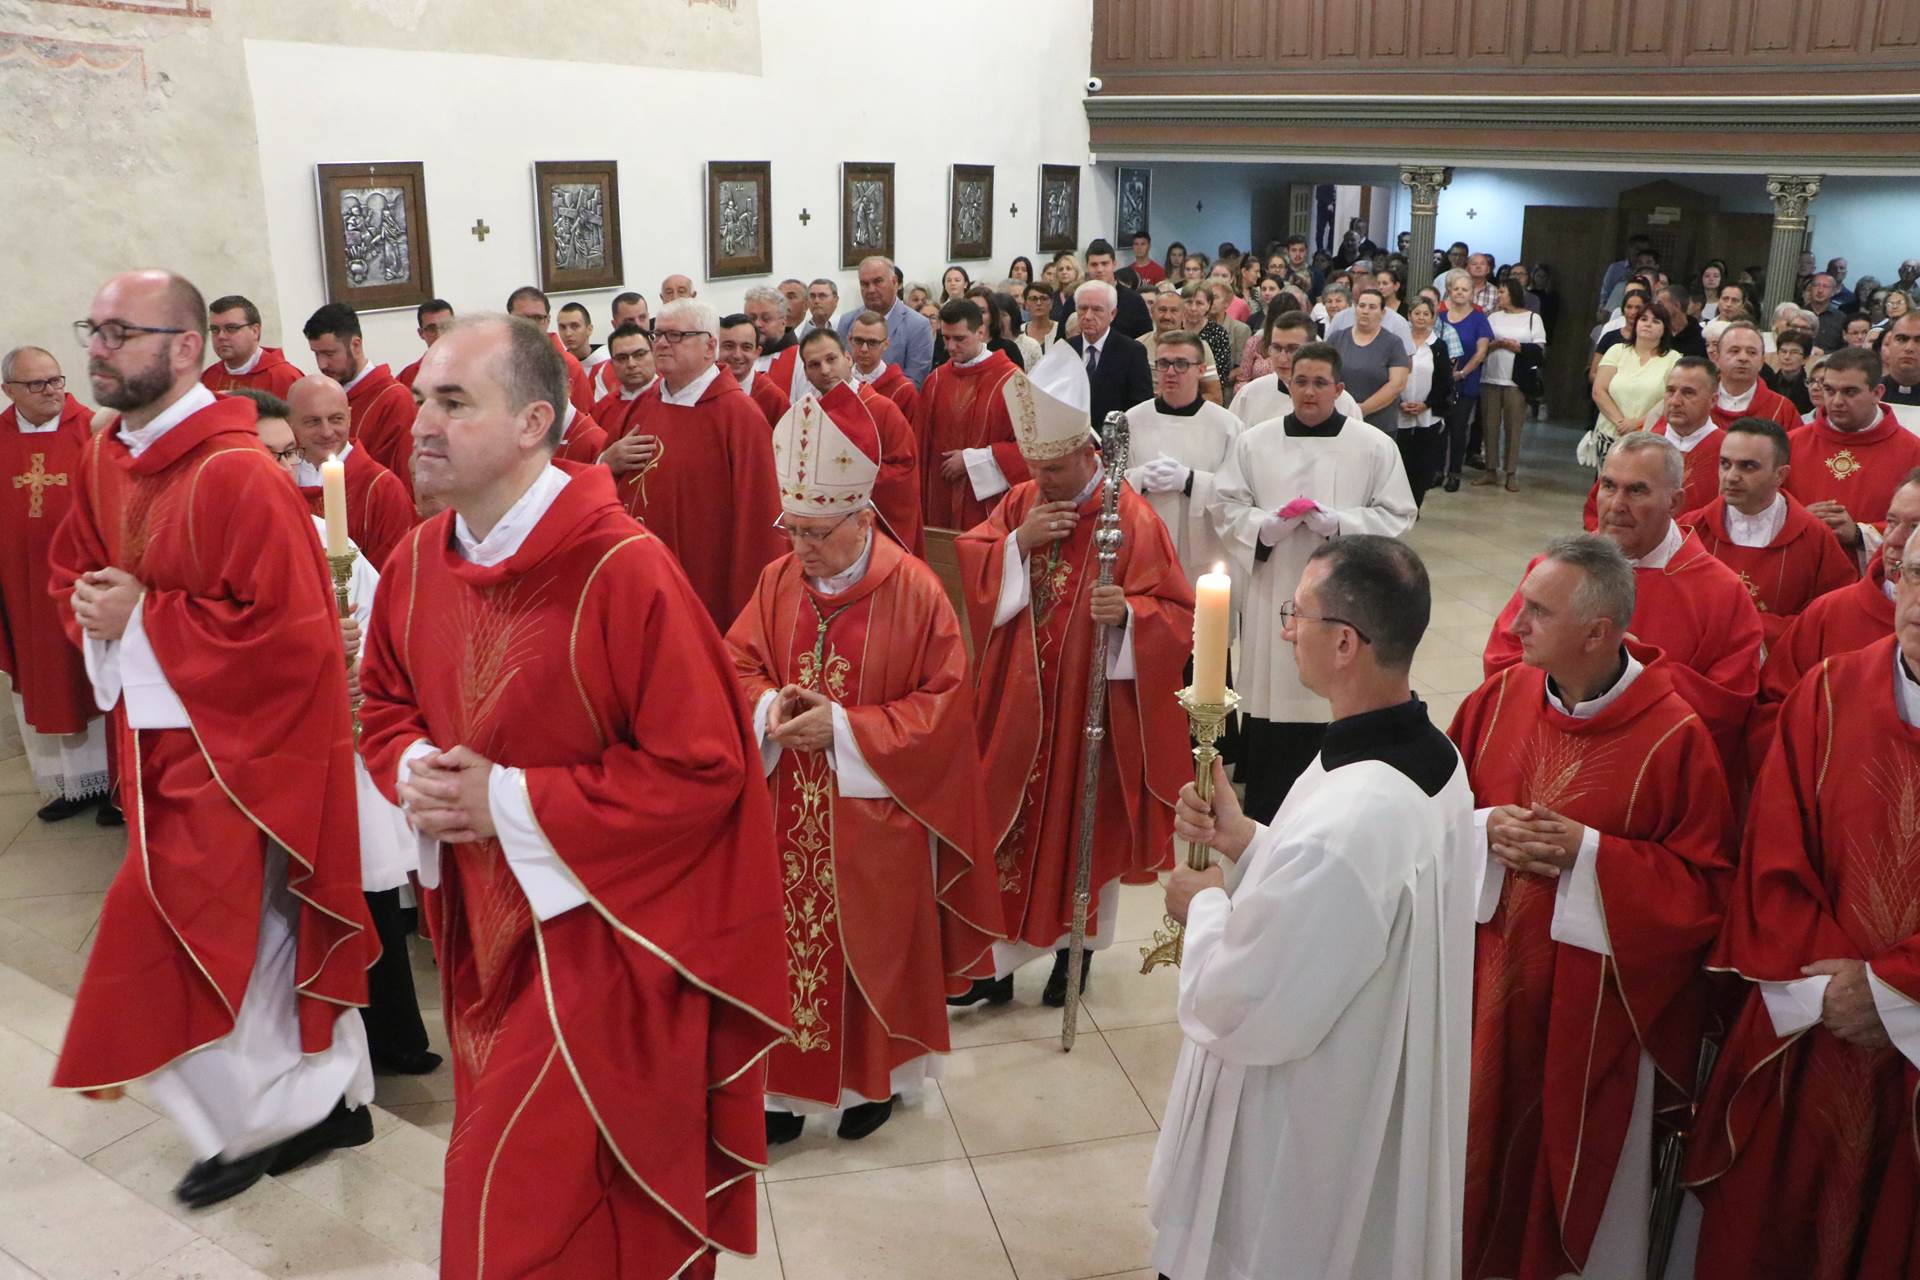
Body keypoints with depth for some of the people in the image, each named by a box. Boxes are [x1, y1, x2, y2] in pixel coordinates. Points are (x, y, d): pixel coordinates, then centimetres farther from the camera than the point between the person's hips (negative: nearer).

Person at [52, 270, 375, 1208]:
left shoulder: (237, 474, -22)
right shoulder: (104, 459, 6)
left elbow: (288, 631, -25)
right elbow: (70, 570, 19)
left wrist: (143, 618, -19)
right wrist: (94, 609, -5)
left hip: (238, 743, -8)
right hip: (161, 734, 8)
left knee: (171, 940, -2)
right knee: (269, 934, 17)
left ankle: (250, 1127, 20)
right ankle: (335, 1098, 32)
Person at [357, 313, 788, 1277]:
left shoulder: (625, 570, -24)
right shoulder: (417, 564, -1)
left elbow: (703, 769, -22)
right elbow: (385, 705, 15)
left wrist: (511, 803, -21)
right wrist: (415, 772, -10)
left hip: (597, 926, -7)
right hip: (479, 918, 7)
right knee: (506, 1156, 24)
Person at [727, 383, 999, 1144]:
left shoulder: (915, 591, -14)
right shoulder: (778, 582, 0)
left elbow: (947, 702, -12)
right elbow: (738, 664, 8)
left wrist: (846, 729, -19)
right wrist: (769, 706, -15)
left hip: (874, 814, -4)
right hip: (788, 812, 4)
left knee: (871, 943, 10)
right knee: (788, 937, 10)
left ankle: (877, 1076, 31)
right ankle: (789, 1080, 27)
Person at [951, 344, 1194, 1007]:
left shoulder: (1131, 517, -12)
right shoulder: (1020, 505, 4)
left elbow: (1176, 612, -12)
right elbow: (968, 561, 0)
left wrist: (1128, 611, -32)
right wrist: (1019, 542, -17)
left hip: (1092, 701, -4)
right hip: (1018, 703, 4)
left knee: (1083, 823, 11)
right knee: (1010, 821, 9)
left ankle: (1077, 946, 32)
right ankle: (998, 957, 23)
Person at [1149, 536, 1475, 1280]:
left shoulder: (1341, 829, -37)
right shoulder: (1429, 758, -8)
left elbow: (1238, 1010, -27)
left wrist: (1206, 904, -10)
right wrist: (1247, 843, -3)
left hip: (1298, 1149, -9)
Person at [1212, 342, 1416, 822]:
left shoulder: (1374, 446, 1)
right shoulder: (1253, 442, 5)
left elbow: (1397, 515, 1)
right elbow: (1227, 509, 5)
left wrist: (1336, 522, -15)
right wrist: (1268, 524, -15)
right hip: (1273, 596, 1)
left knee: (1336, 706, 1)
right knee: (1271, 704, 4)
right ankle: (1263, 822, 17)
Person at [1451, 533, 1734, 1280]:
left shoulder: (1674, 735, -14)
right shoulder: (1499, 698, -3)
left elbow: (1705, 883, -10)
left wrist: (1588, 852, -21)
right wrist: (1485, 832, -15)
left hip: (1594, 1002, -3)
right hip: (1487, 984, 4)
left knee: (1581, 1159, 13)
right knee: (1481, 1145, 16)